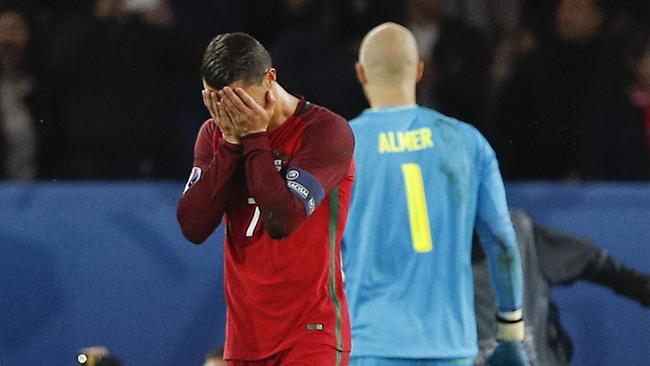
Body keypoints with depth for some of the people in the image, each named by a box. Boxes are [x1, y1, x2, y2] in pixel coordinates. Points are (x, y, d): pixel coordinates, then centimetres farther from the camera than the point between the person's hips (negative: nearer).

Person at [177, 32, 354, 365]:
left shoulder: (325, 130, -10)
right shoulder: (215, 133, 8)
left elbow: (283, 221, -21)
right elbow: (192, 227, -4)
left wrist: (254, 138, -14)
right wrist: (230, 144, -9)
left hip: (312, 331, -6)